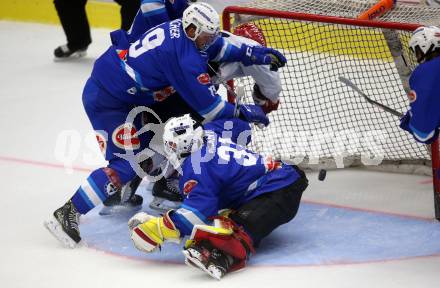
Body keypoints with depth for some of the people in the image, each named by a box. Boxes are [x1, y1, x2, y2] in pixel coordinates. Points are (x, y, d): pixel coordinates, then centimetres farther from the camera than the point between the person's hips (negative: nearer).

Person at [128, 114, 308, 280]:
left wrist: (158, 229, -26)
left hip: (277, 195, -11)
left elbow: (197, 213, -26)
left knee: (241, 227, -34)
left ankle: (224, 254, -65)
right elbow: (241, 127, 30)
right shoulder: (210, 131, 11)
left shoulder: (195, 168, -16)